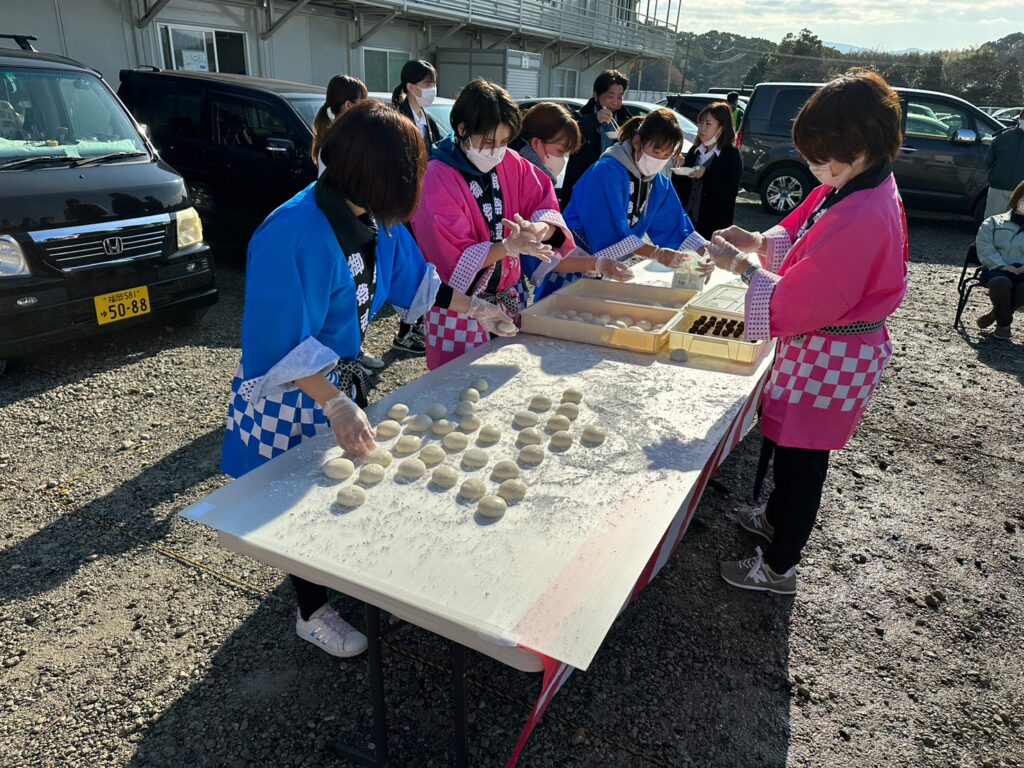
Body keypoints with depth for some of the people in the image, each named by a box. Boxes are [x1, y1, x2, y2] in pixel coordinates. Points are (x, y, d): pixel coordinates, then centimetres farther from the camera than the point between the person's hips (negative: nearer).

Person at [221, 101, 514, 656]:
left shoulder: (376, 220, -7)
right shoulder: (293, 234, -32)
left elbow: (412, 280, 9)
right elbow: (285, 345, -33)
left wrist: (474, 309, 9)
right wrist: (336, 405, -42)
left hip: (340, 375, 7)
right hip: (291, 395, -7)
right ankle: (313, 615, 35)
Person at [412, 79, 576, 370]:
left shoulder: (511, 163, 2)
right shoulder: (436, 179, -15)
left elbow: (546, 206, -1)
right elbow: (455, 258, -20)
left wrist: (537, 230, -25)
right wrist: (510, 246, -34)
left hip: (510, 297, 5)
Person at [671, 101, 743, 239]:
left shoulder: (731, 154, -3)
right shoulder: (695, 151, 13)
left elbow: (731, 190, -13)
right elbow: (681, 186, 14)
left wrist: (706, 174, -22)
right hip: (689, 218, 5)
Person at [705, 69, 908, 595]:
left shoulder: (864, 219, -30)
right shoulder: (851, 188, 0)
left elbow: (795, 304, -27)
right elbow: (801, 240, 12)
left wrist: (741, 265, -17)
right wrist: (757, 242, -6)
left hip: (830, 362, -9)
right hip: (817, 346, 9)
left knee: (800, 459, 7)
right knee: (783, 439, 25)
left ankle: (778, 568, 27)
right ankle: (776, 518, 50)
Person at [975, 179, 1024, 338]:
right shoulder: (993, 222, 18)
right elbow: (985, 248, 2)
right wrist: (1002, 266, -15)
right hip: (997, 270, -1)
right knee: (1001, 282, -37)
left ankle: (995, 313, -9)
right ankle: (1004, 323, -11)